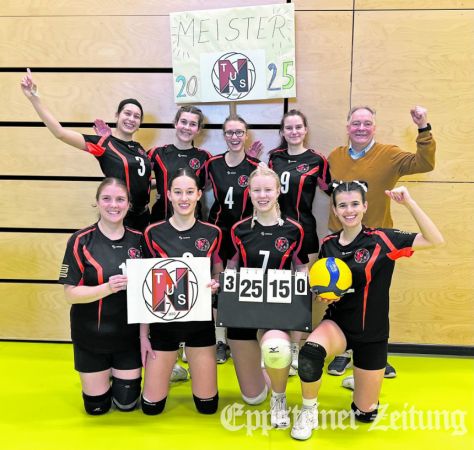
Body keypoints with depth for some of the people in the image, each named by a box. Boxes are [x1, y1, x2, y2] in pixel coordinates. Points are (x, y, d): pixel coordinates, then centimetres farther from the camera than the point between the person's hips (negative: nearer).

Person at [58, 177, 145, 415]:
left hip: (129, 335, 2)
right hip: (91, 336, -2)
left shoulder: (138, 240, -4)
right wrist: (108, 288, -29)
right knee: (96, 406, 11)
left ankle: (118, 374, 42)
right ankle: (102, 375, 41)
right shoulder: (81, 241, -13)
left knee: (127, 403, 12)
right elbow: (71, 293, -14)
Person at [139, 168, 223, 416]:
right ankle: (171, 370, 35)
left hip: (200, 321, 1)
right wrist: (143, 334, -3)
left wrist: (216, 286, -15)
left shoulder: (212, 233, -2)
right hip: (164, 321, -1)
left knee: (208, 405, 7)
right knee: (151, 406, 5)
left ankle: (189, 366, 37)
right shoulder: (153, 233, -6)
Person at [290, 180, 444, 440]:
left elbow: (435, 241, -19)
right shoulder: (328, 245, -3)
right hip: (337, 324, 1)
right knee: (310, 353, -36)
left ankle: (362, 378, 45)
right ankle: (309, 409, -6)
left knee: (365, 413, 10)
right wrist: (323, 296, -11)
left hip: (372, 334, -1)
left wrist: (409, 203, -26)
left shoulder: (382, 240, -12)